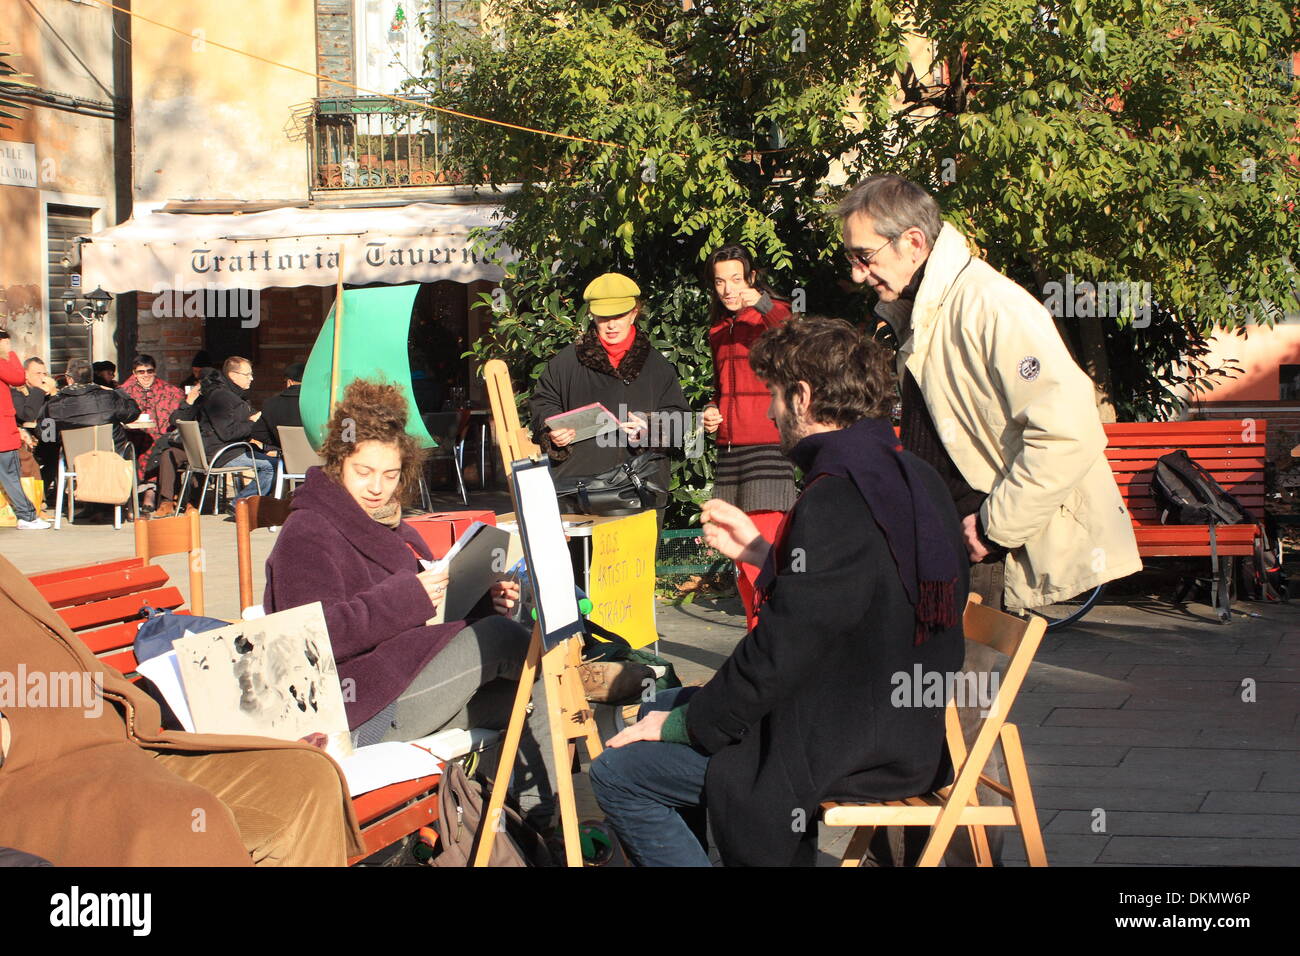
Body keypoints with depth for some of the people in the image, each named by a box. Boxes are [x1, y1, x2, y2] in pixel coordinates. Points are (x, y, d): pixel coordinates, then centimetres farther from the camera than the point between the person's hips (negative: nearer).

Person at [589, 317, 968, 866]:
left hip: (848, 754, -10)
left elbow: (780, 653, -23)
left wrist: (680, 724, -9)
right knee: (662, 705, 22)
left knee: (617, 774, -7)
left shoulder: (834, 500, -24)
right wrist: (759, 551, 22)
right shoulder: (913, 480, 6)